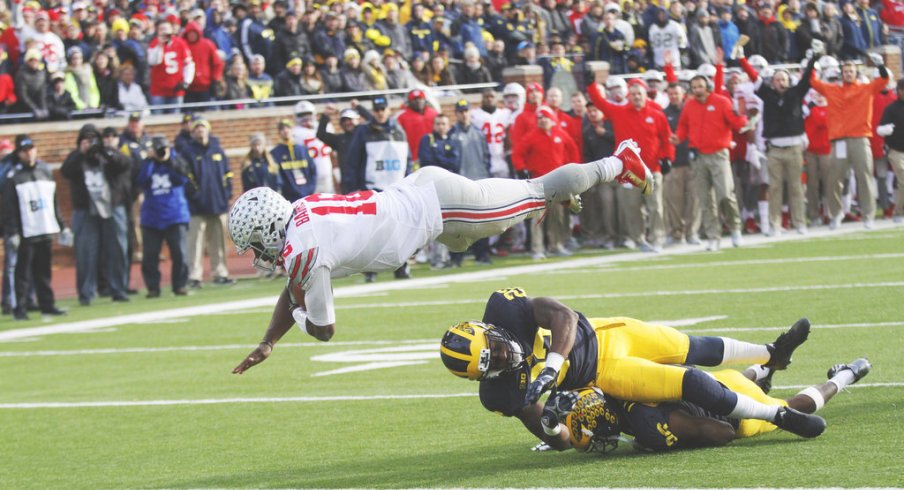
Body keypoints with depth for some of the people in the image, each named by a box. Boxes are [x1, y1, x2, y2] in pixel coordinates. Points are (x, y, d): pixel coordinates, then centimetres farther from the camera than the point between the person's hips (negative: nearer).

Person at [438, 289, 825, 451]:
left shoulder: (503, 309, -26)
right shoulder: (503, 393, -25)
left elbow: (564, 316, -30)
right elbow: (561, 443, -17)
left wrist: (550, 366, -42)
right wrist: (548, 425, -41)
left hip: (601, 334, 3)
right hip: (601, 375, -3)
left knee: (695, 350, 17)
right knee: (691, 384, -12)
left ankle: (773, 354, 46)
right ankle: (779, 416, 8)